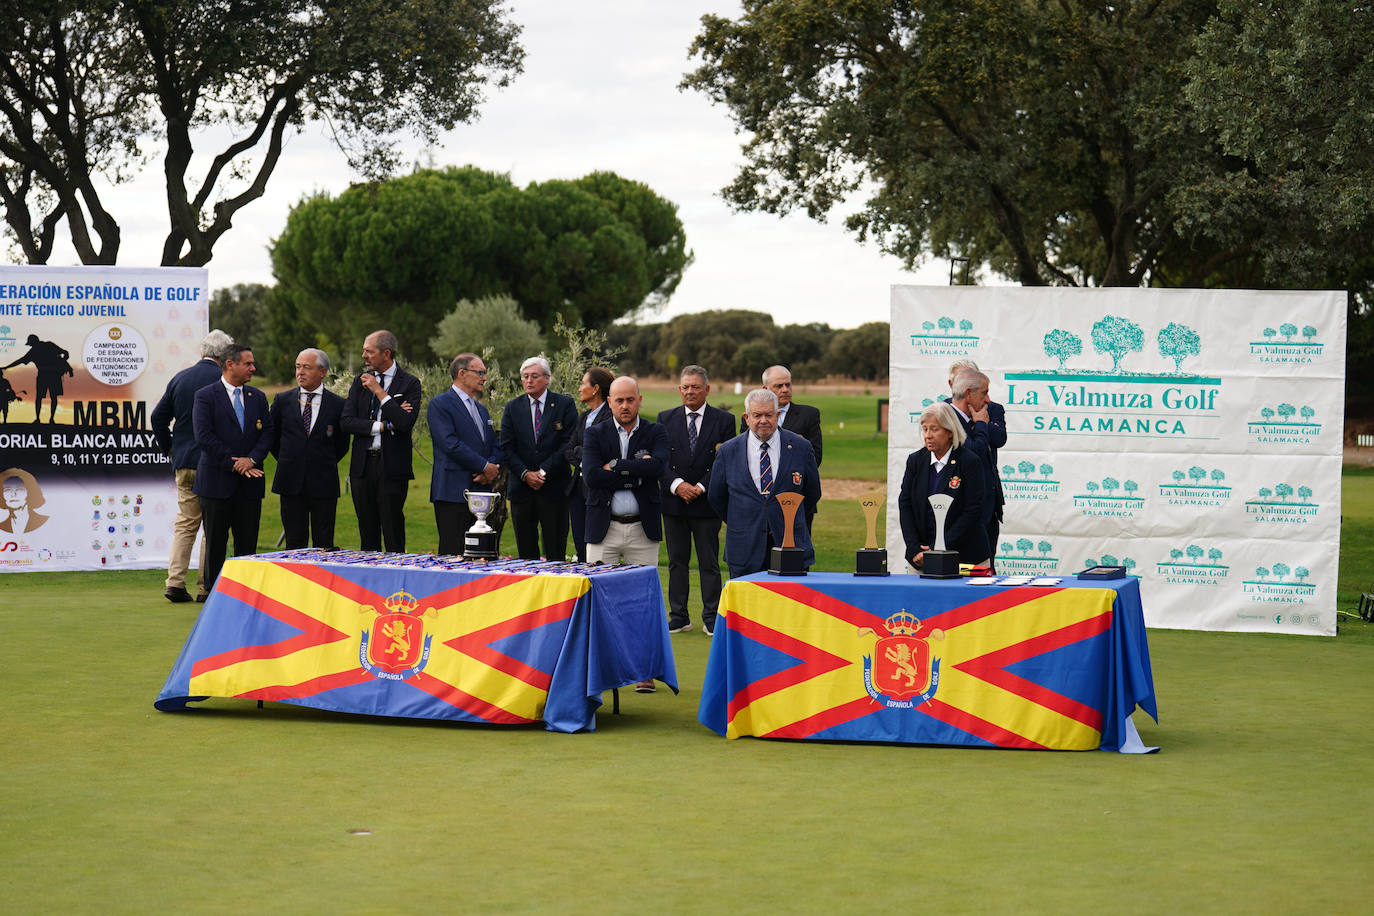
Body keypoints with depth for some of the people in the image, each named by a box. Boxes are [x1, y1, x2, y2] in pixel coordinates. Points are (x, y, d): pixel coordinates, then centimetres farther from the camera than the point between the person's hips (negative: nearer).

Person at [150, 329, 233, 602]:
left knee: (185, 524, 12)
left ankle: (175, 582, 4)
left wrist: (169, 449, 17)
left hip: (183, 464, 5)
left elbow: (158, 417, 8)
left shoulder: (180, 378, 7)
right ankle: (206, 586, 2)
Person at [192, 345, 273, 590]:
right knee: (215, 543, 2)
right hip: (217, 482, -4)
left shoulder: (258, 397, 13)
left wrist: (252, 459, -11)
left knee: (248, 542, 3)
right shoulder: (206, 396, -2)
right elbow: (204, 437, -10)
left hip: (250, 482, 4)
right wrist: (233, 463, -13)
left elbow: (267, 432, 7)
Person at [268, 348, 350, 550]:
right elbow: (272, 437, 16)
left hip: (324, 484, -1)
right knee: (294, 542, 4)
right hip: (291, 484, 1)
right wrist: (288, 463, 13)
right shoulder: (283, 401, 5)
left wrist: (323, 464, 8)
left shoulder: (337, 404, 1)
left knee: (324, 545, 1)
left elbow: (342, 445, 11)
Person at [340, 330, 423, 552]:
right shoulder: (361, 381, 11)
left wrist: (379, 391, -14)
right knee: (368, 536, 9)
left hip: (392, 467, -4)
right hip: (363, 465, 4)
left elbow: (406, 423, -17)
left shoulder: (409, 383, -2)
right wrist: (383, 426, -10)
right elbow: (346, 421, 1)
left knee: (393, 537, -4)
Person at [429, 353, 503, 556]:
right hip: (453, 492, -8)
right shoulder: (440, 404, -4)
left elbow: (495, 446, 20)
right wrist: (485, 466, -12)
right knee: (453, 554, -10)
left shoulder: (481, 409, 22)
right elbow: (451, 444, -14)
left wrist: (492, 467, -3)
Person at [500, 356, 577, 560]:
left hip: (554, 488, -3)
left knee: (556, 554, -2)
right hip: (521, 488, 3)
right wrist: (525, 474, -10)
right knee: (526, 553, 6)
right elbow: (507, 447, 4)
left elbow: (569, 443, -6)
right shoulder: (513, 407, 9)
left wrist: (544, 472, -12)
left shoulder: (565, 404, 1)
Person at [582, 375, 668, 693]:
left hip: (642, 528, 0)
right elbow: (591, 475, -11)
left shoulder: (654, 433, 6)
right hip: (603, 528, 0)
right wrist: (636, 472, -12)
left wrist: (616, 467, -14)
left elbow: (658, 465, -16)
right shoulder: (595, 434, 6)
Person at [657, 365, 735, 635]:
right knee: (677, 562, 7)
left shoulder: (724, 420, 1)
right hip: (673, 501, 2)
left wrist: (700, 488, -13)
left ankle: (711, 618, 8)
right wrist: (677, 484, -13)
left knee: (709, 563, 2)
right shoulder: (666, 419, 7)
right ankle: (679, 617, 14)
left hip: (707, 502, -2)